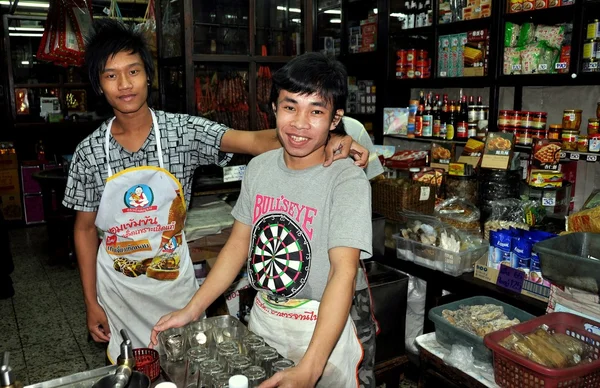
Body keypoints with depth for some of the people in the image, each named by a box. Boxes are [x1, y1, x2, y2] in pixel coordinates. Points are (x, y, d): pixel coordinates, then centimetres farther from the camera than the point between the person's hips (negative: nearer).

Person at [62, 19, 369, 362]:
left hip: (175, 280, -1)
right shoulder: (88, 152, -10)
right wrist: (91, 302, 0)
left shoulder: (183, 131, -14)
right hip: (117, 288, 1)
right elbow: (85, 228, -1)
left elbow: (253, 141, -27)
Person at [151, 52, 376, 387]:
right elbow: (239, 243, 4)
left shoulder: (347, 181, -20)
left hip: (328, 325, -5)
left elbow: (344, 272, -28)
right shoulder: (259, 168, -3)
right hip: (263, 318, 5)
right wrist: (191, 312, -3)